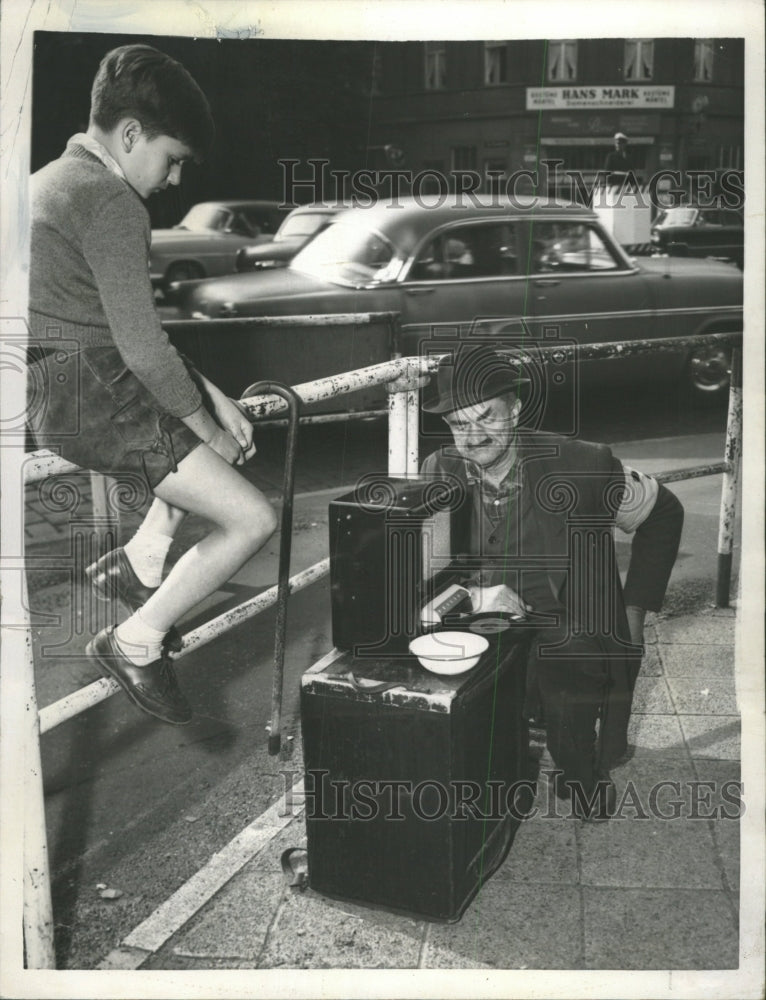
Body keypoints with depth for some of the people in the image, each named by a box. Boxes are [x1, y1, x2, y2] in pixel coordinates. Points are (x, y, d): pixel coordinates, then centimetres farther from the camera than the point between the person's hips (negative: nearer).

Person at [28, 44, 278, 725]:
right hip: (95, 400, -10)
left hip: (60, 387, 10)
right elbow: (144, 349, -21)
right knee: (254, 520, -12)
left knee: (229, 428, 30)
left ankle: (140, 561, 27)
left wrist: (208, 396, 13)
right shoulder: (112, 204, -16)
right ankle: (137, 641, 3)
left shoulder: (54, 179, 17)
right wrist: (205, 424, -5)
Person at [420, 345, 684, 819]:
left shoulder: (581, 466, -14)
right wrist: (475, 596, -24)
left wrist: (634, 610, 0)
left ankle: (587, 778, 5)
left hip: (580, 643, -1)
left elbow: (663, 514, 2)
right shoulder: (441, 473, -6)